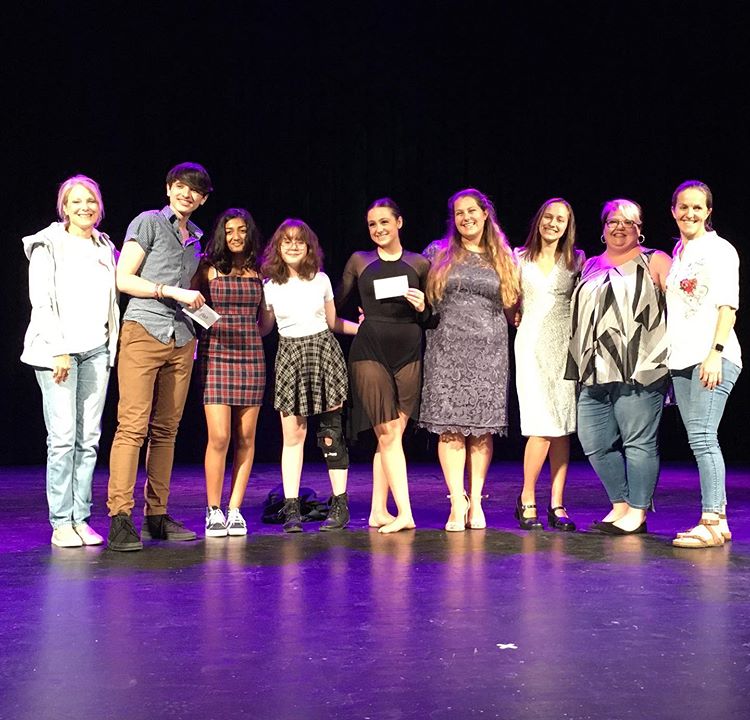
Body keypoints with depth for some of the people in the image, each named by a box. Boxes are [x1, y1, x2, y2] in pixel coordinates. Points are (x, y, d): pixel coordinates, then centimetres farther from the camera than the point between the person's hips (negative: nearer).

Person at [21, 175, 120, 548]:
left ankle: (82, 519, 6)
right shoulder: (48, 245, 1)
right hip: (57, 349, -5)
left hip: (96, 349, 5)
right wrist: (59, 350, -12)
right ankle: (61, 523, -5)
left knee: (89, 438, 2)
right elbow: (41, 301, -6)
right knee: (63, 437, -9)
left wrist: (111, 348, 11)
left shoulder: (105, 247, 16)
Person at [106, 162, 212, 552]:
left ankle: (157, 515, 10)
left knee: (165, 429, 6)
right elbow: (123, 279, -4)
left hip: (181, 340, 6)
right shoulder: (148, 222, 3)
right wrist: (173, 291, -10)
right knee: (132, 426, -12)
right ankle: (120, 518, -12)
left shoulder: (195, 238, 21)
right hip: (143, 331, -6)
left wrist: (196, 307, 9)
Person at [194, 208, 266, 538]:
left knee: (245, 439, 2)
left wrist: (247, 336, 9)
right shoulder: (208, 269, 4)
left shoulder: (258, 272, 11)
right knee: (219, 437, -10)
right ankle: (213, 511, 2)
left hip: (251, 358, 3)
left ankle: (235, 510, 10)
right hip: (215, 356, -3)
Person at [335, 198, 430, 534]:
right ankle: (405, 513, -8)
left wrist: (422, 308, -6)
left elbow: (430, 316, 13)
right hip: (370, 351, -1)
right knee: (389, 434, -7)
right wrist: (357, 324, 9)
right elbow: (337, 302, 18)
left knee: (391, 434, 3)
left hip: (409, 352, 2)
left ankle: (378, 511, 12)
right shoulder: (359, 261, 8)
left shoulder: (419, 264, 9)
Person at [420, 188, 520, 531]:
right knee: (450, 427, -7)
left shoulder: (502, 259, 14)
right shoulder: (437, 254, 10)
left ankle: (476, 501, 7)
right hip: (448, 350, -1)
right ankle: (457, 503, -4)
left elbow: (512, 306, 18)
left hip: (489, 352, 1)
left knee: (483, 428, 0)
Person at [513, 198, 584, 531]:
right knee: (543, 427, -11)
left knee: (563, 427, 0)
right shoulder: (519, 258, 9)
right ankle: (526, 500, 2)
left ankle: (557, 504, 7)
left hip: (564, 346, 2)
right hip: (531, 345, -2)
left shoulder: (577, 260, 10)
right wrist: (518, 318, -3)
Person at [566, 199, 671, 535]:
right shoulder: (591, 267, 22)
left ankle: (637, 513, 4)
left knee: (638, 442, -5)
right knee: (595, 443, 4)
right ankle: (620, 506, 17)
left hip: (639, 371, -6)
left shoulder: (654, 262, 7)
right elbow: (577, 313, 31)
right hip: (595, 374, 6)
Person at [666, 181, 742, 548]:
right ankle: (719, 520, 11)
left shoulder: (719, 250, -2)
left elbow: (728, 306, -10)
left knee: (702, 437, -15)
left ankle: (711, 522, -15)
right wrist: (668, 354, 16)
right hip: (681, 359, 7)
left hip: (713, 358, -7)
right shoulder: (677, 253, 19)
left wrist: (715, 352, -19)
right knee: (700, 441, 7)